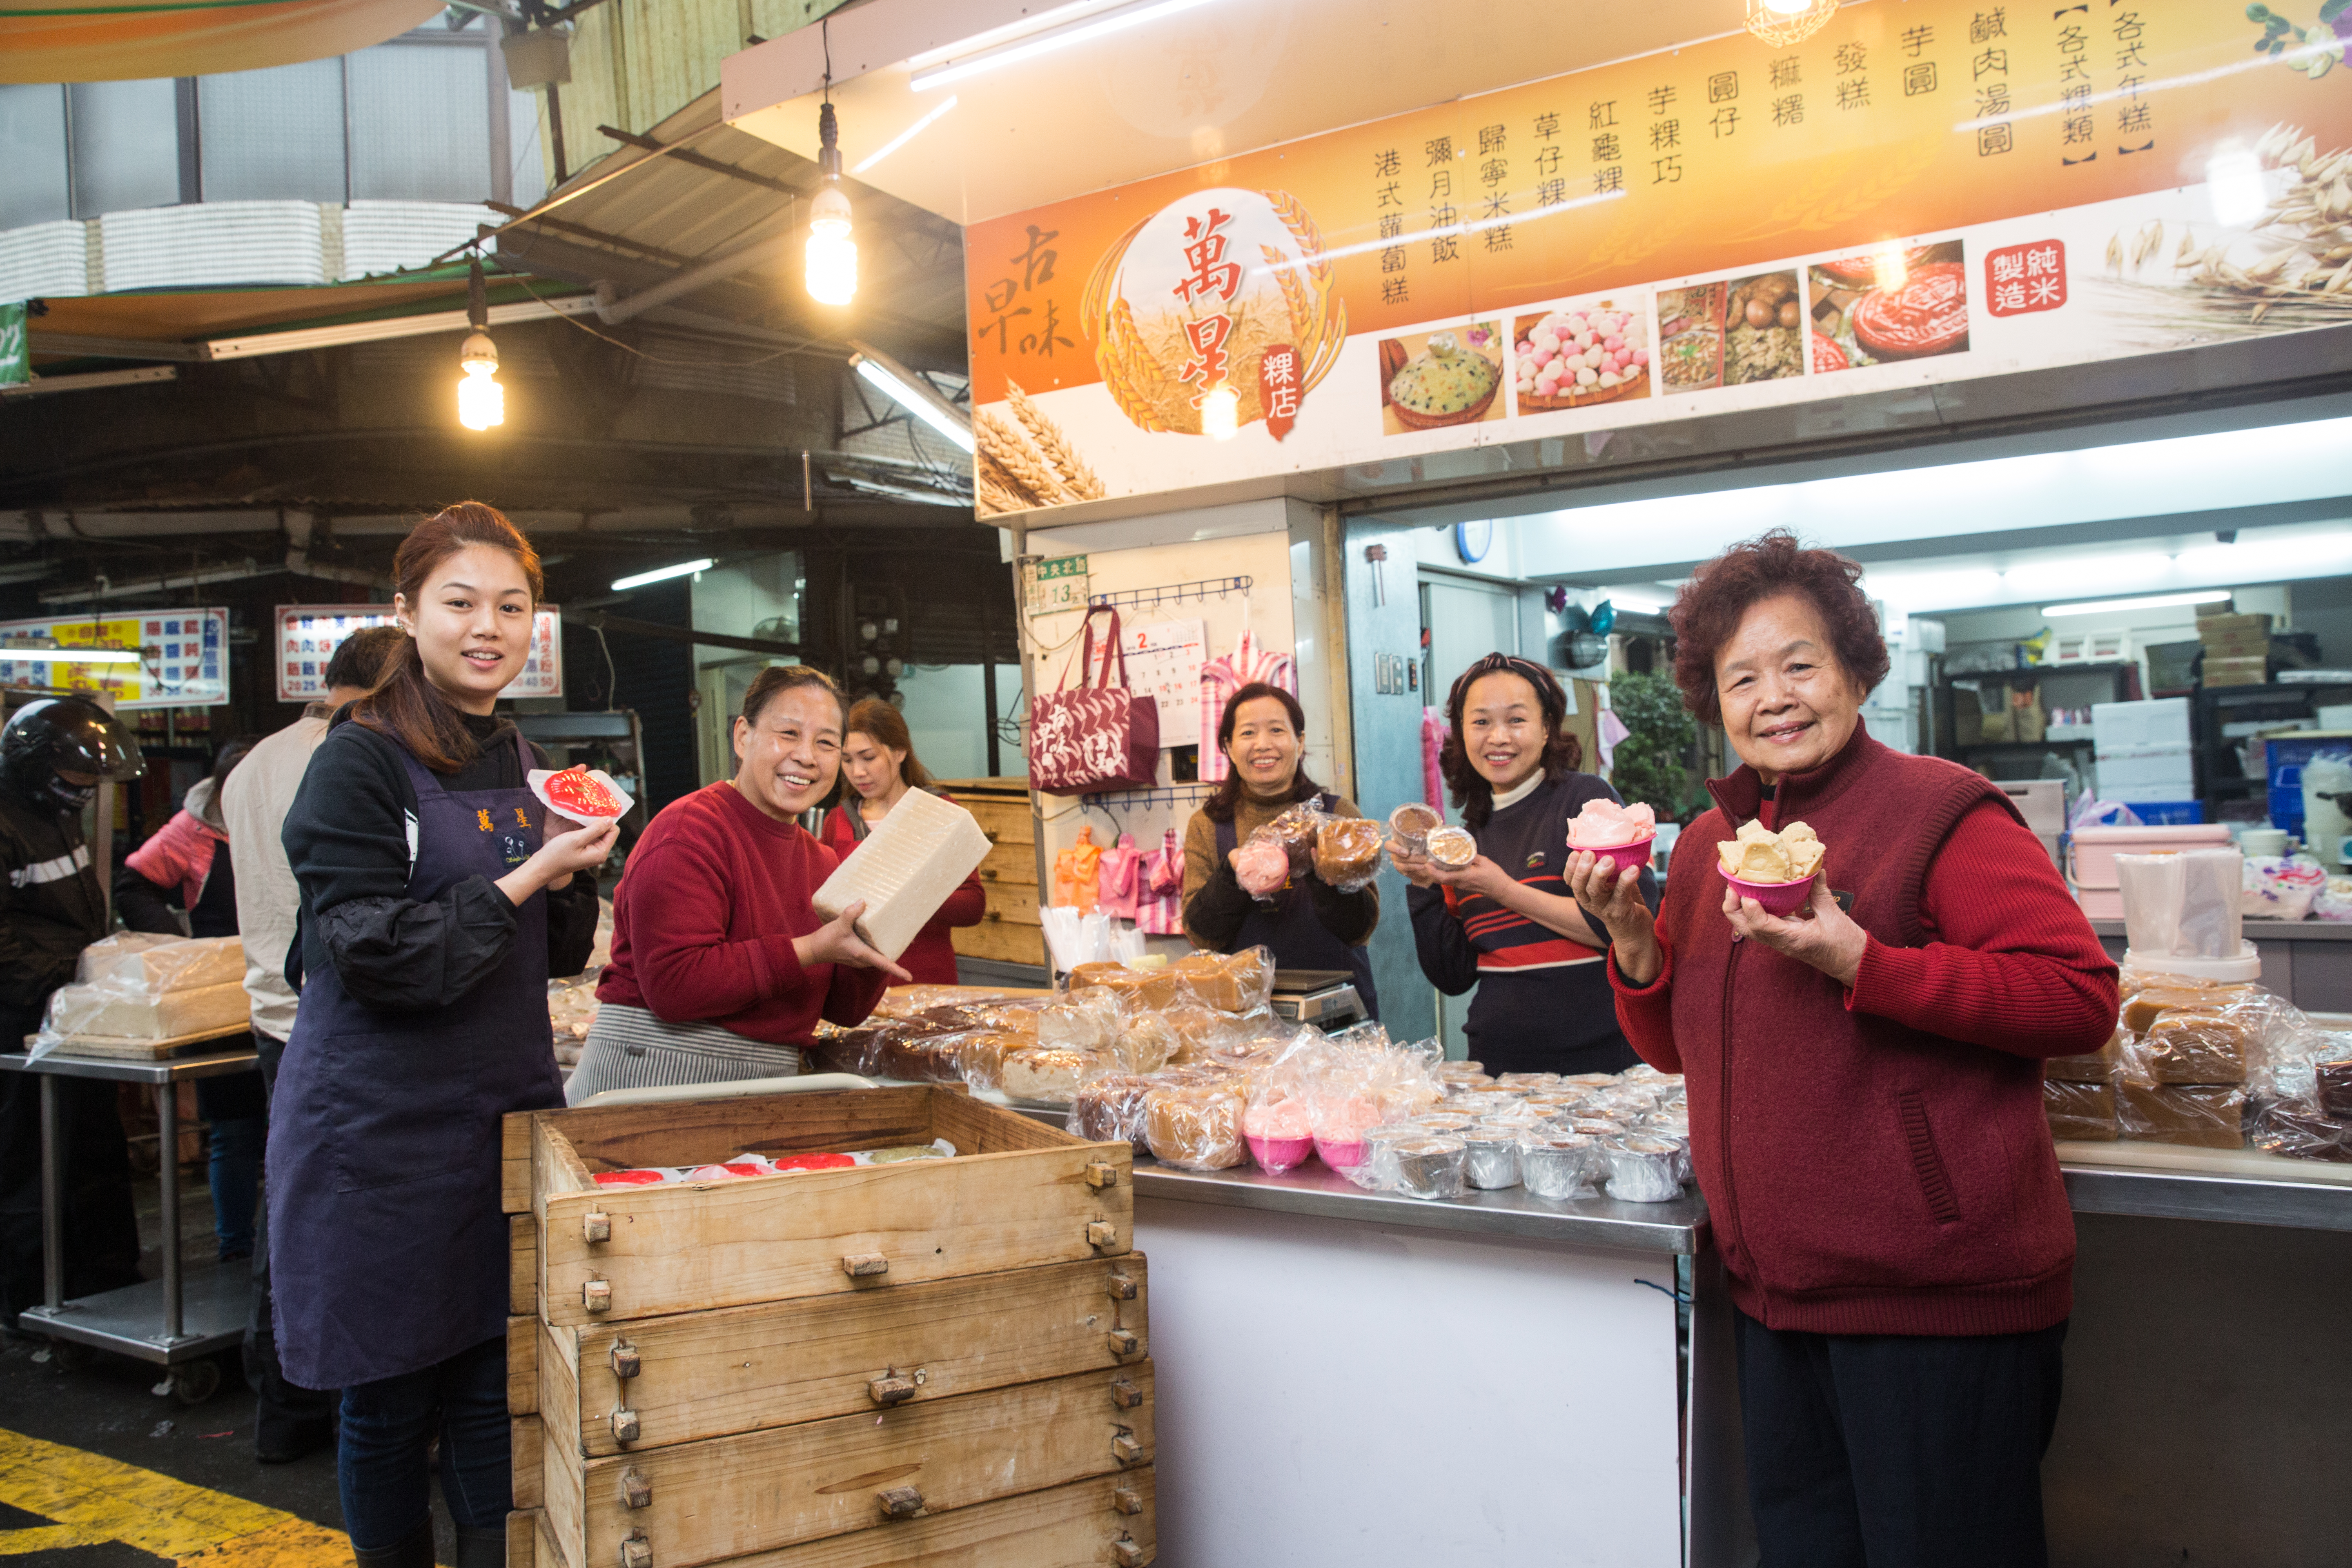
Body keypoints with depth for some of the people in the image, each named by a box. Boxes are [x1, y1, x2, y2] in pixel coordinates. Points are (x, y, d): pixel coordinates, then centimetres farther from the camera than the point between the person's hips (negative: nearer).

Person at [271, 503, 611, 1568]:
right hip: (384, 1130, -5)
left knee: (496, 1390, 11)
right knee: (391, 1400, 10)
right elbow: (378, 959, -18)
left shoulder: (523, 764, 9)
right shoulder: (361, 763, -11)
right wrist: (526, 876, -21)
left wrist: (574, 871, -7)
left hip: (509, 1109, 6)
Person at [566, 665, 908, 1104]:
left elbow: (846, 1010, 11)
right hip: (653, 1079, -7)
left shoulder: (821, 861, 11)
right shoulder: (688, 831, -13)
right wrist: (812, 950, -23)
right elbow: (673, 985, -24)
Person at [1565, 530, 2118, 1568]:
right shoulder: (1709, 842, 10)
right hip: (1776, 1293, 7)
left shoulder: (1941, 812, -11)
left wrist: (1859, 962, -26)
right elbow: (1677, 1046, 16)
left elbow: (2083, 998, -20)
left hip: (1935, 1294, -7)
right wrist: (1631, 934, -2)